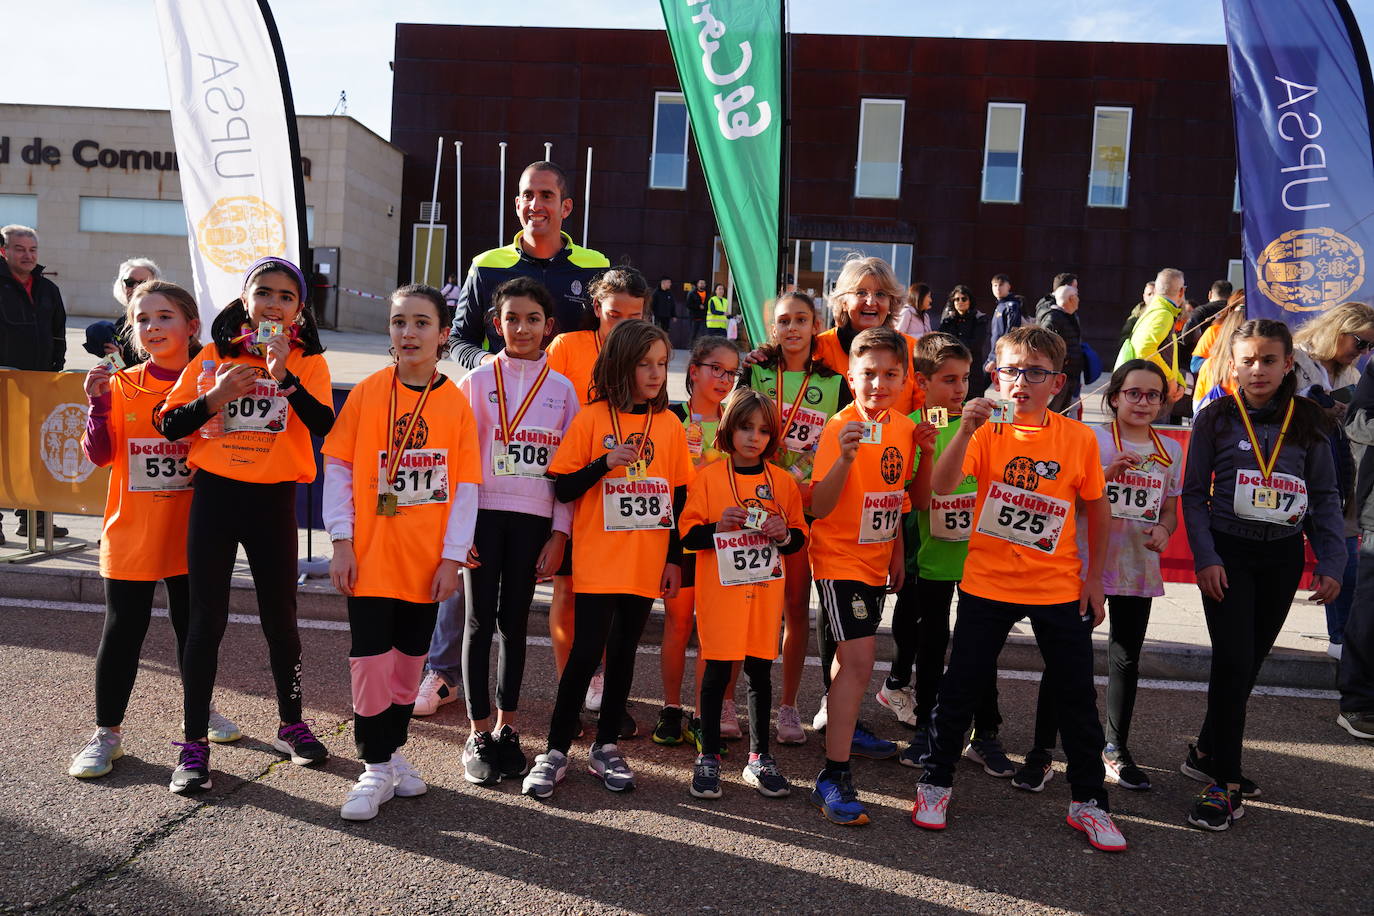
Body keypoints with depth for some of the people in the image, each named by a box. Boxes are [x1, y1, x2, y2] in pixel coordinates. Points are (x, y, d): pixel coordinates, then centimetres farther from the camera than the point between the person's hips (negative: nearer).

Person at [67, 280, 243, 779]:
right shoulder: (121, 385, -3)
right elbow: (99, 454, -7)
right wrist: (99, 403, -19)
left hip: (190, 530, 1)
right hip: (131, 532, -1)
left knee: (193, 623, 15)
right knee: (122, 631, 4)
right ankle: (107, 732, 19)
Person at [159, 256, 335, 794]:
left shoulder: (308, 362, 0)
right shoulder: (214, 356, 4)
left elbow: (323, 425, -17)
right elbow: (170, 426, 2)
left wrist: (284, 376, -25)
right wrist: (216, 396, -13)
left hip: (274, 500, -1)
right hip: (215, 493, 1)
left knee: (280, 618, 10)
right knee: (206, 620, 3)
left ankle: (291, 724, 29)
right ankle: (194, 744, 14)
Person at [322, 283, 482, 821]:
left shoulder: (456, 403, -2)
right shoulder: (367, 393, -2)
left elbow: (466, 486, -2)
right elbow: (337, 468, -1)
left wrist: (452, 556, -6)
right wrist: (341, 541, -7)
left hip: (427, 559, 1)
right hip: (370, 556, -1)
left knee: (409, 658, 14)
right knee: (371, 659, 0)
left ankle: (393, 750, 33)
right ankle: (376, 769, 16)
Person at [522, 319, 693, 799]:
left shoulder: (670, 425, 5)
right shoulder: (592, 418, -5)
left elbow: (678, 497, 10)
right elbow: (563, 488, -6)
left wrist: (675, 558, 8)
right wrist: (605, 462, -21)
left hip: (646, 564, 3)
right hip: (597, 562, -3)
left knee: (623, 653, 11)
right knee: (586, 653, -3)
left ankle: (606, 747, 24)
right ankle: (555, 751, 11)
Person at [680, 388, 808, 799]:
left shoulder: (783, 481, 8)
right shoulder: (708, 477, 0)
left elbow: (799, 537, 12)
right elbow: (687, 534, -2)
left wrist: (784, 534, -9)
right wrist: (718, 526, -19)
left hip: (766, 592, 3)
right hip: (721, 591, -2)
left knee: (760, 670, 8)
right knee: (718, 670, 1)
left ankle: (759, 758, 21)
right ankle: (708, 758, 15)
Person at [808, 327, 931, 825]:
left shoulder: (903, 428, 2)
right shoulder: (840, 428, -19)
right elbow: (819, 507, -27)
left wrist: (896, 553, 14)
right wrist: (845, 456, -39)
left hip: (876, 560, 7)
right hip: (840, 560, -7)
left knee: (852, 653, 23)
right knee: (858, 660, -14)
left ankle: (843, 726, 45)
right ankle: (833, 776, -8)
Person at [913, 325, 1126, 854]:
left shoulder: (1079, 438, -4)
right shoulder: (987, 431, -7)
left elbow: (1096, 509, 8)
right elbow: (941, 487, -20)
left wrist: (1094, 577, 6)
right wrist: (967, 429, -32)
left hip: (1059, 588, 1)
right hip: (987, 583, -1)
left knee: (1076, 696, 9)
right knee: (961, 687, 6)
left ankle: (1088, 802, 27)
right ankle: (935, 783, 25)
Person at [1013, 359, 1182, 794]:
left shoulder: (1170, 451, 11)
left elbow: (1170, 510, 17)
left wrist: (1164, 529, -5)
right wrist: (1107, 474, -19)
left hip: (1139, 570, 4)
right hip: (1086, 563, -4)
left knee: (1126, 660, 12)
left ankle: (1116, 749, 28)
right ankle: (1041, 751, 3)